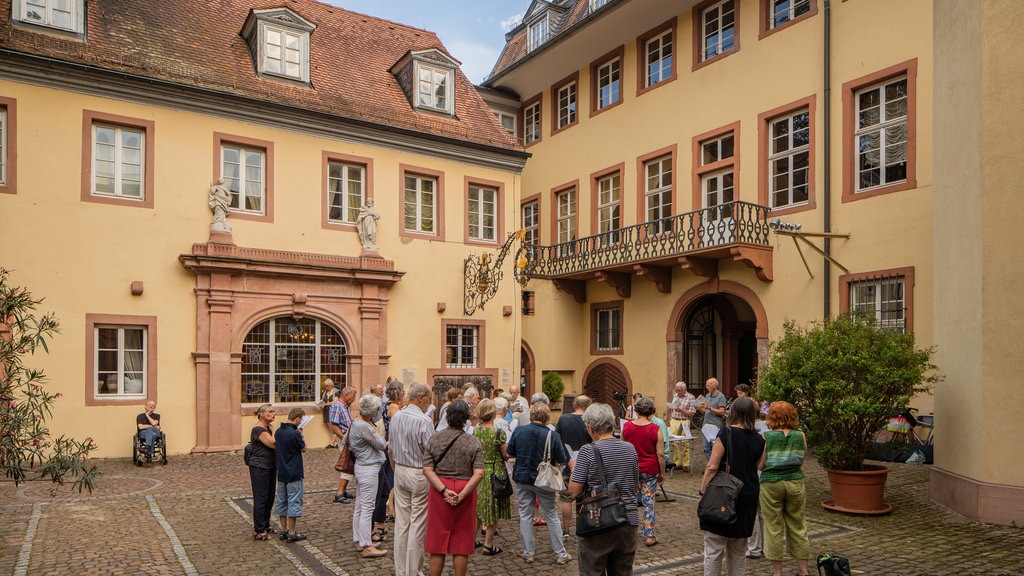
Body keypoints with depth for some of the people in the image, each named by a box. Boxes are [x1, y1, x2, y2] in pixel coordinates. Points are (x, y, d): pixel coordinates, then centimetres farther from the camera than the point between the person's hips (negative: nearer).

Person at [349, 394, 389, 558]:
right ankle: (367, 546, 1)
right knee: (367, 507, -5)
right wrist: (376, 430, 2)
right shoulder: (365, 427, -22)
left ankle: (360, 539, 26)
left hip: (361, 466, 10)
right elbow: (382, 444, -16)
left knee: (359, 506, 16)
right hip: (368, 469, -10)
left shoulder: (356, 423, 9)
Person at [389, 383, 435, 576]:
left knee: (401, 522, 13)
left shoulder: (395, 417, 3)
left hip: (399, 472, 7)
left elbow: (390, 450, 12)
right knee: (417, 524, 3)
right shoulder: (424, 421, -19)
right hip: (419, 474, -7)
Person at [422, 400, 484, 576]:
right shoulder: (473, 443, -6)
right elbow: (479, 474, -15)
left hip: (439, 490, 1)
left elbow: (427, 470, -8)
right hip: (465, 489, -1)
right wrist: (462, 495, -15)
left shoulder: (434, 439, -1)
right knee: (461, 540, 10)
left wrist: (444, 490, -14)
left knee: (437, 538, 12)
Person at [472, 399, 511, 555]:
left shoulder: (475, 430, -2)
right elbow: (506, 456, -10)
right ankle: (488, 545, 13)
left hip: (479, 471, 5)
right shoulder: (499, 432, -18)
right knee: (493, 509, 6)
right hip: (495, 472, -5)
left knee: (478, 507, 19)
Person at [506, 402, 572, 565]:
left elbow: (510, 452, 2)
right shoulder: (552, 435, -15)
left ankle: (528, 552, 20)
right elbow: (562, 460, -10)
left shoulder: (519, 431, -9)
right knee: (552, 516, 11)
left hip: (522, 478, 1)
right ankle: (560, 554, 18)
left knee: (525, 515, 13)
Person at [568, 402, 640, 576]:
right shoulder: (630, 449, 2)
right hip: (628, 522, 5)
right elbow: (635, 485, 13)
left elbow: (574, 491, -12)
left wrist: (573, 470, 5)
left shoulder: (588, 451, -13)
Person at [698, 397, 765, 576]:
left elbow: (712, 467, -16)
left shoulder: (726, 433, -13)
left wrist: (703, 489, -10)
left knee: (714, 548, 2)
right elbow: (756, 466, 13)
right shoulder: (759, 439, 3)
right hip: (748, 498, 6)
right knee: (739, 550, 18)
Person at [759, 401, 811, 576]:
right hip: (795, 482, 3)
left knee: (774, 528, 7)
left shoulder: (766, 437, -12)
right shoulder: (800, 436, -3)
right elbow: (802, 461, 5)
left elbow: (761, 465, -7)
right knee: (798, 527, 15)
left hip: (771, 484, -3)